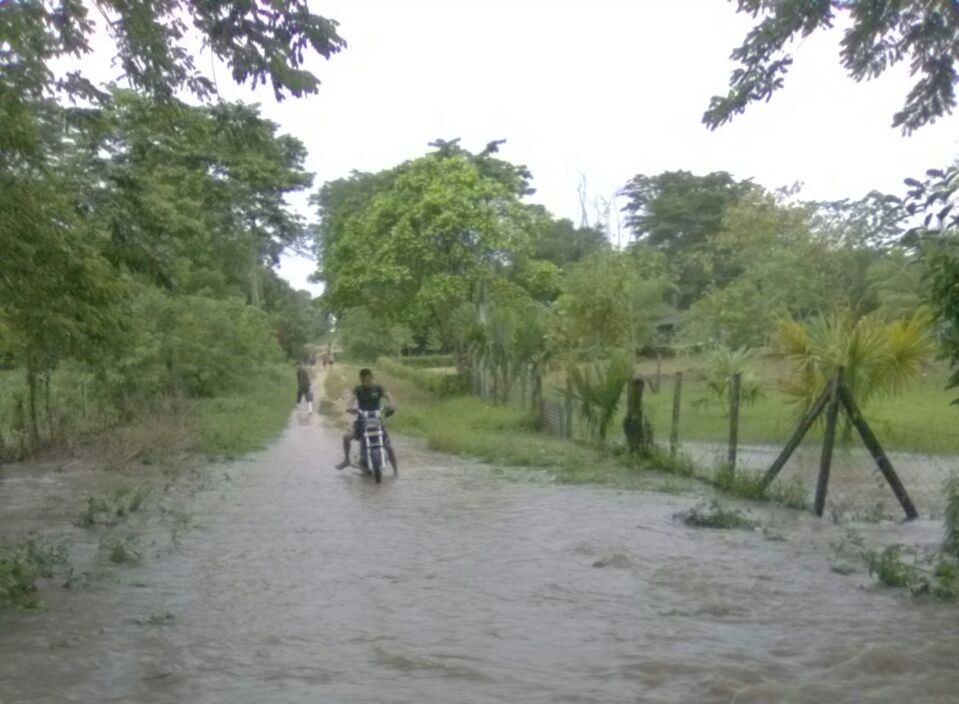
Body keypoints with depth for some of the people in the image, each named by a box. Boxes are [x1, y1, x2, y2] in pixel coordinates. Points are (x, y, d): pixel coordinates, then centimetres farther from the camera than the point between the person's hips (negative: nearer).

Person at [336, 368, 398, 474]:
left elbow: (387, 395, -17)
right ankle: (346, 460, 1)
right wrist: (349, 407, -41)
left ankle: (395, 468, 8)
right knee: (346, 436, -21)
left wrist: (391, 404, -41)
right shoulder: (358, 389, 0)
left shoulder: (378, 388, -1)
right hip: (362, 421, 1)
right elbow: (352, 397, -18)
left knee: (388, 446, -10)